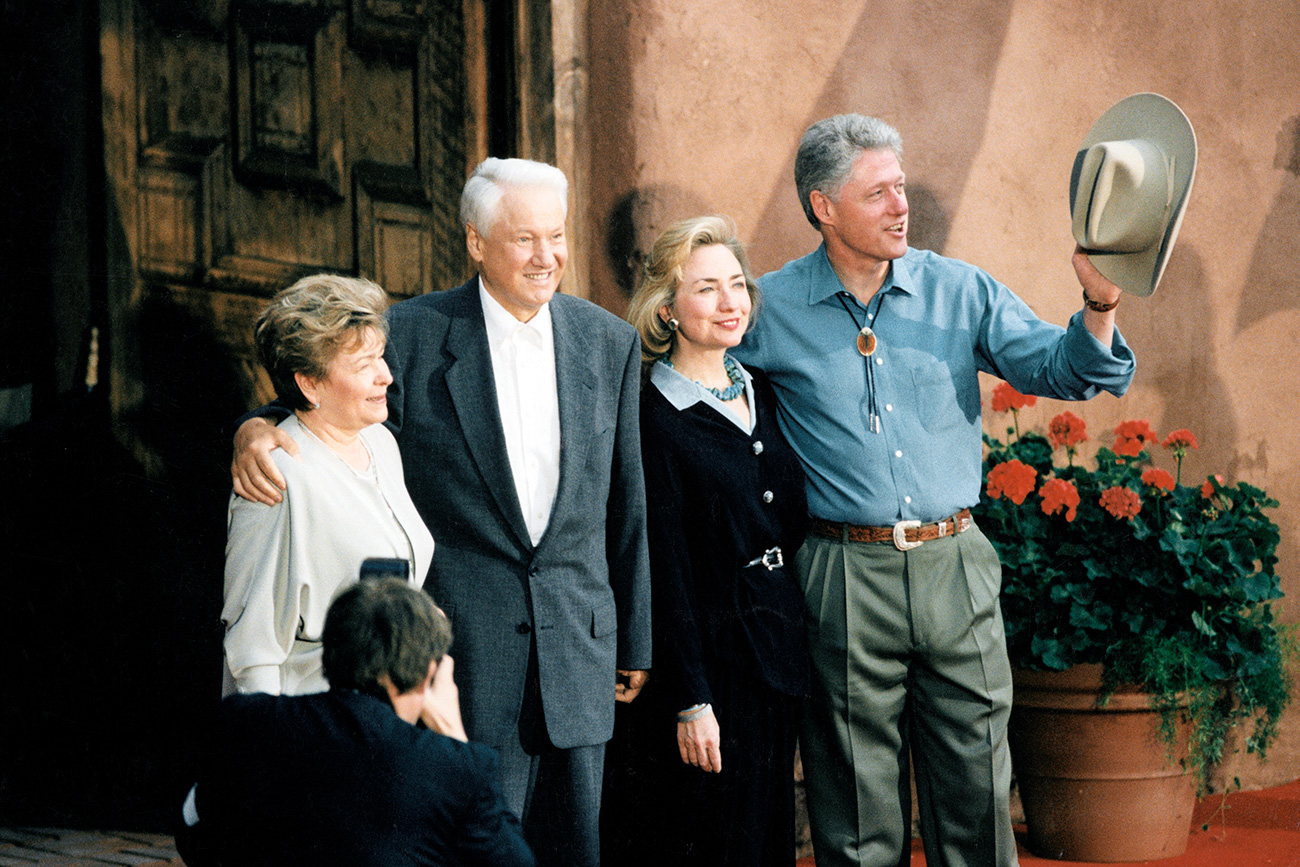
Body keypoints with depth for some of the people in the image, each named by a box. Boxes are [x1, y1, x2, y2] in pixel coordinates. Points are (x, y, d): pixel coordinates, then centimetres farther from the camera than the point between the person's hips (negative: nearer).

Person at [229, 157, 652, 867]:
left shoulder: (609, 343, 7)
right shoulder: (413, 335, -3)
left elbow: (625, 505, 12)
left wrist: (634, 642, 14)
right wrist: (257, 431, -24)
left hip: (577, 643, 3)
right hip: (461, 642, -3)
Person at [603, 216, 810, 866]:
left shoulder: (760, 392, 10)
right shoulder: (652, 417, -13)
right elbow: (664, 571, -15)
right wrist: (691, 701, -17)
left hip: (776, 650, 7)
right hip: (702, 654, -7)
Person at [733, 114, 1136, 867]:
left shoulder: (960, 292, 5)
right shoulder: (772, 309, 0)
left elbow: (1059, 368, -2)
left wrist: (1099, 308, -22)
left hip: (954, 561, 2)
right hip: (845, 576, -2)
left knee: (977, 791, 5)